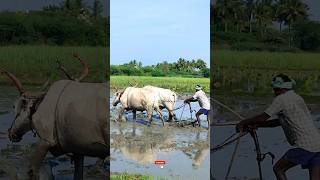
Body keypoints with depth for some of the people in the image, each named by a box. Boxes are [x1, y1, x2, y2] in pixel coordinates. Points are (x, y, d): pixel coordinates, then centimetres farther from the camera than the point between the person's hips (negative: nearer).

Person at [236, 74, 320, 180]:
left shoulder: (281, 99, -5)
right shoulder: (297, 98, 22)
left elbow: (262, 118, -5)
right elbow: (280, 122, 25)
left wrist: (243, 123, 9)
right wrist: (256, 125, 21)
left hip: (304, 146, -8)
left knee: (278, 169, 7)